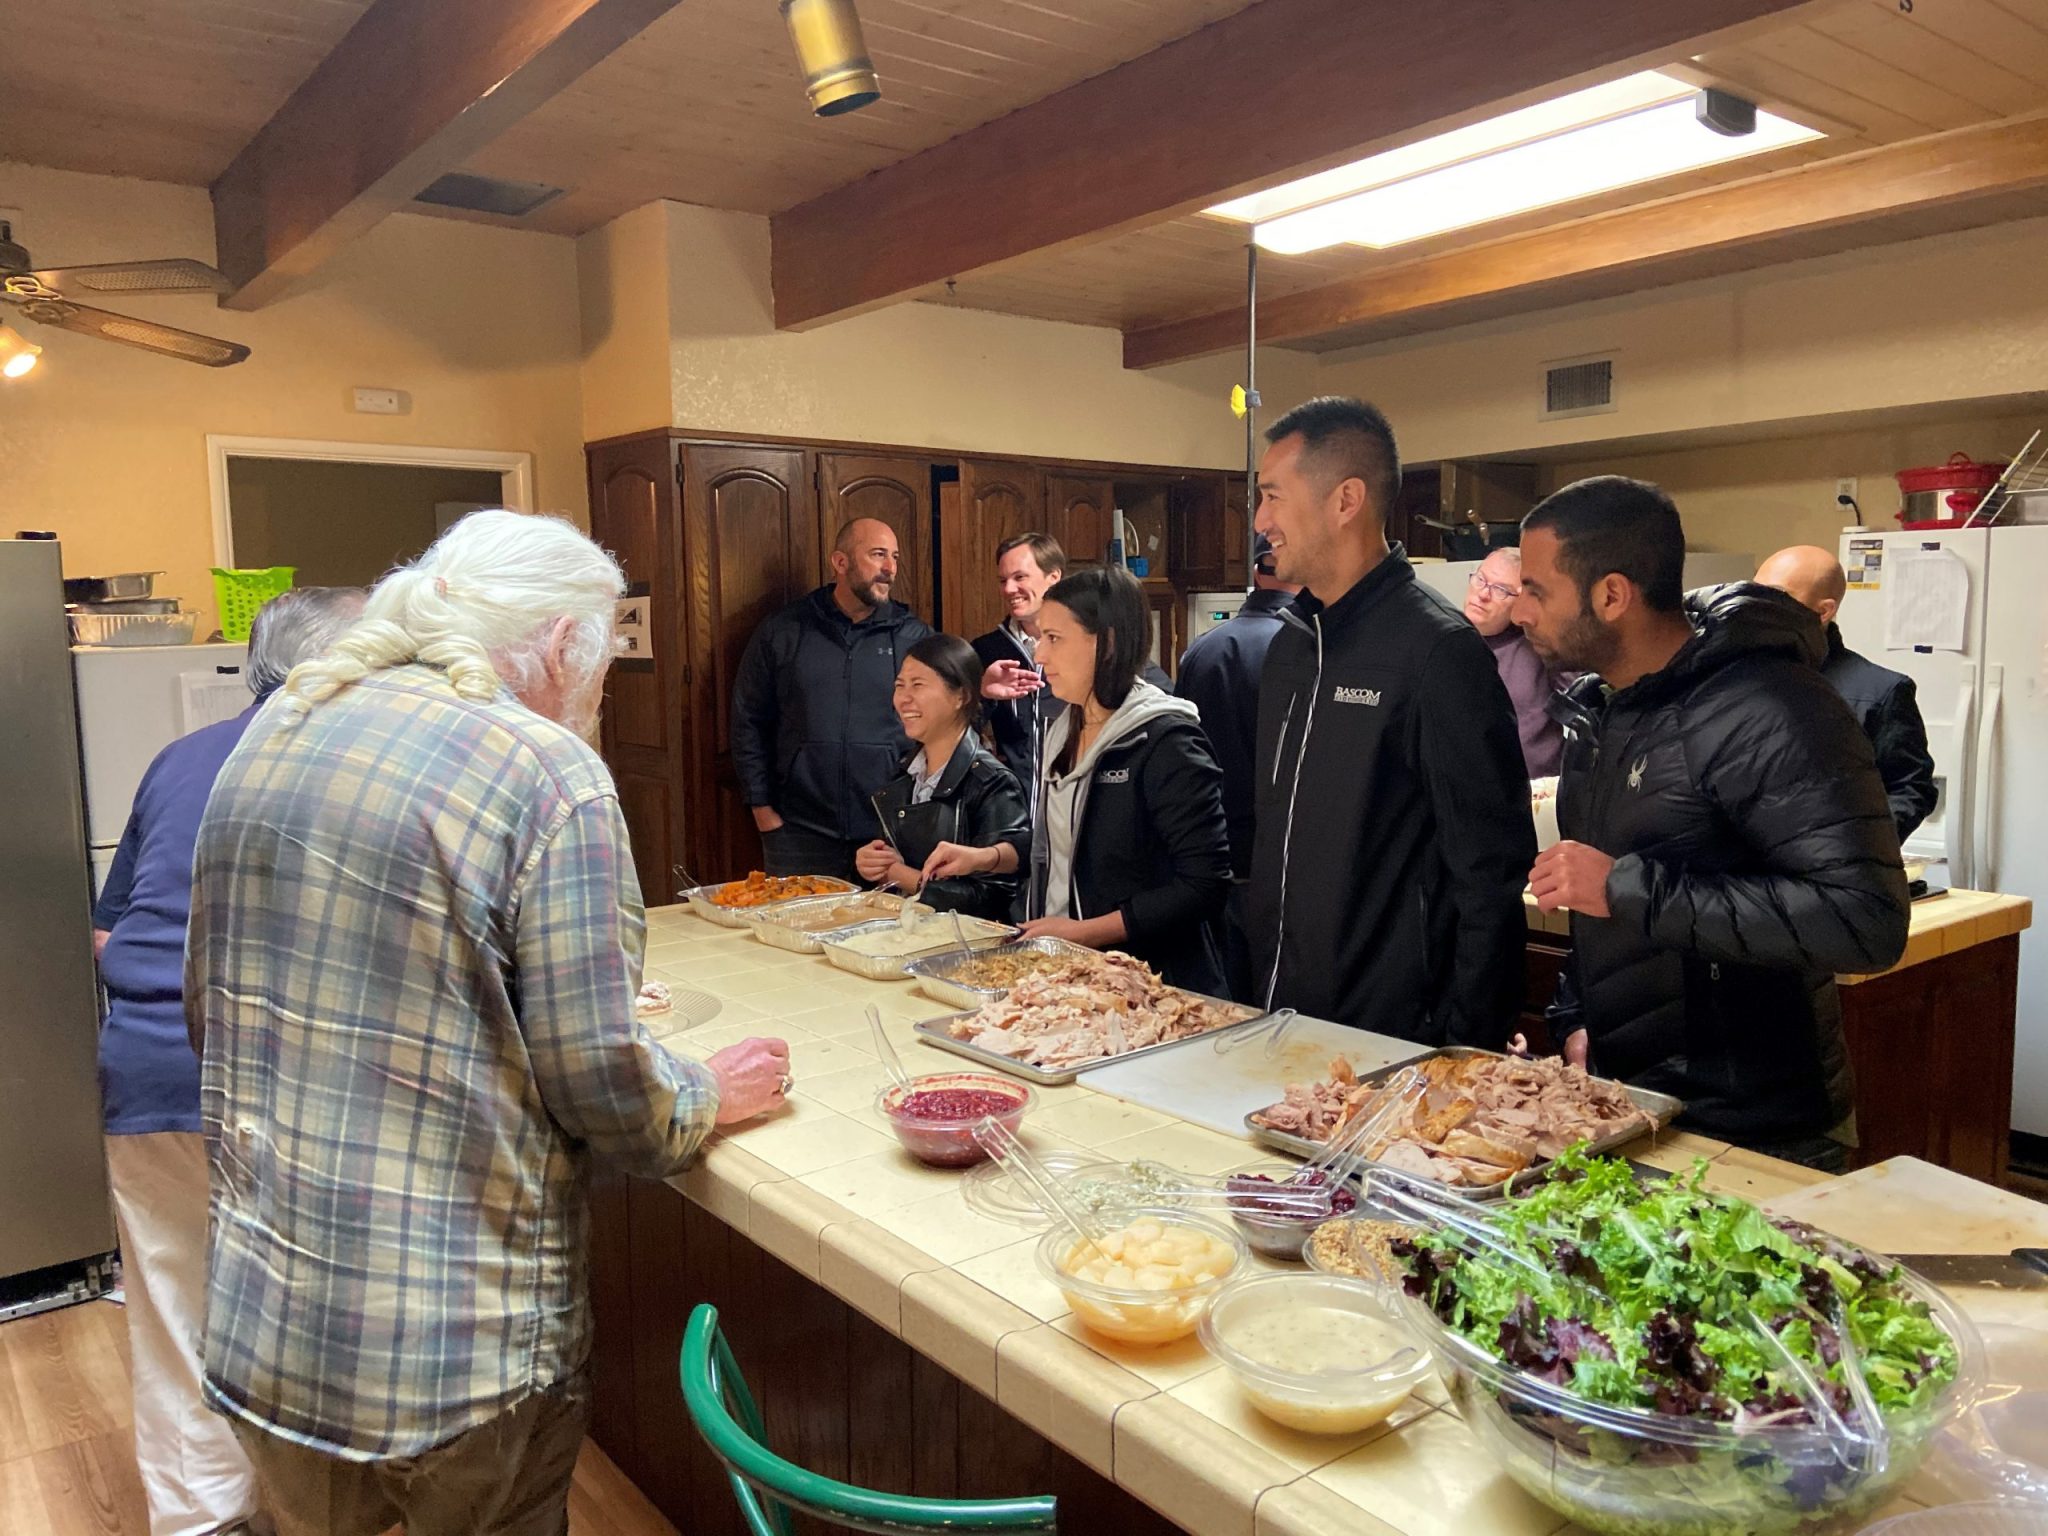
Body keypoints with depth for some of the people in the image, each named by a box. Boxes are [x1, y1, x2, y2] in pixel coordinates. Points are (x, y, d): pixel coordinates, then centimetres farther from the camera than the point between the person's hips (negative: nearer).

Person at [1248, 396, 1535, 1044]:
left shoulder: (1438, 647, -17)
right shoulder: (1291, 641, 7)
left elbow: (1491, 870, -17)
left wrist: (1461, 1047, -15)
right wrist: (1262, 992, 12)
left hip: (1396, 1039, -7)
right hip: (1282, 1016, 7)